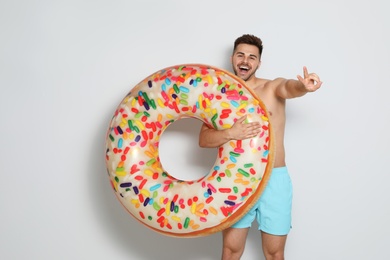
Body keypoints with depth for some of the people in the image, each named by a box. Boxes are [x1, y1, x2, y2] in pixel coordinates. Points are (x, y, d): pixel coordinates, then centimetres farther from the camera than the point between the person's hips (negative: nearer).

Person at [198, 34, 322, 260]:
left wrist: (304, 86, -49)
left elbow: (290, 87, -25)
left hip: (274, 179, -1)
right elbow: (204, 139, -4)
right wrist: (230, 133, -23)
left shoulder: (273, 87, 0)